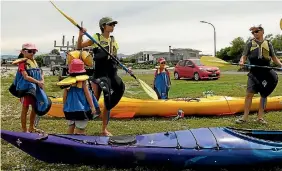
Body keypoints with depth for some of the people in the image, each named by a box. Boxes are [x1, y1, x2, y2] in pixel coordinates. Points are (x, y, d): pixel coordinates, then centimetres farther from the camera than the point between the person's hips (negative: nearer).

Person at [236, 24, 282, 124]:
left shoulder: (268, 44, 11)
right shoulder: (250, 44, 7)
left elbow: (274, 58, 13)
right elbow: (244, 56, 2)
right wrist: (242, 61, -20)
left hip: (266, 73, 2)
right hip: (254, 72, -2)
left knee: (264, 95, 5)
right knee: (249, 94, -8)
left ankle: (260, 117, 14)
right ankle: (245, 117, -4)